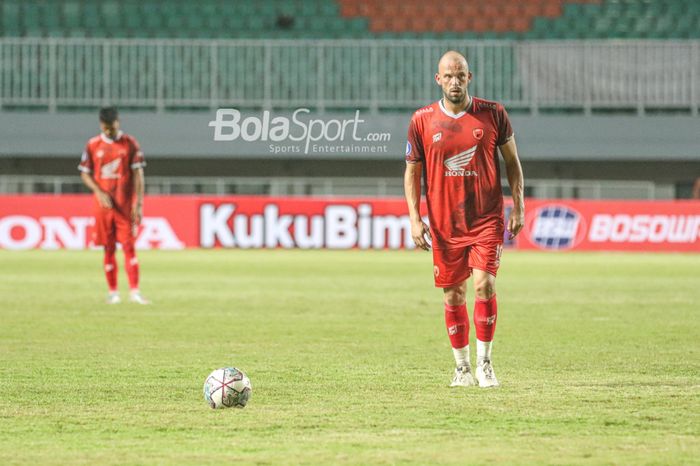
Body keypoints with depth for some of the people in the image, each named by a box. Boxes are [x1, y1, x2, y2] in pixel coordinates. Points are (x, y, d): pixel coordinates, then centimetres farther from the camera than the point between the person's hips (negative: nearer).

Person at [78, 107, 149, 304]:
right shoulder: (93, 145, 3)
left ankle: (134, 291, -8)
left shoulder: (130, 144, -1)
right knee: (109, 249, 5)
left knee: (129, 246, -6)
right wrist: (100, 193, -9)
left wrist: (138, 203, -8)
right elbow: (85, 174, 7)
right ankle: (113, 292, 11)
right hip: (103, 205, 1)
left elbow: (138, 174, -1)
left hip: (126, 205, -1)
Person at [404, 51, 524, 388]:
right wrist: (414, 218, -2)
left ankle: (484, 363, -1)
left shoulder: (492, 114, -1)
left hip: (486, 220, -1)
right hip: (444, 225, 1)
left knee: (484, 285, -14)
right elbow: (412, 171, 7)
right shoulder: (422, 120, 0)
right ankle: (462, 367, 19)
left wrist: (518, 207, 2)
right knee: (453, 296, 6)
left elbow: (512, 161, 8)